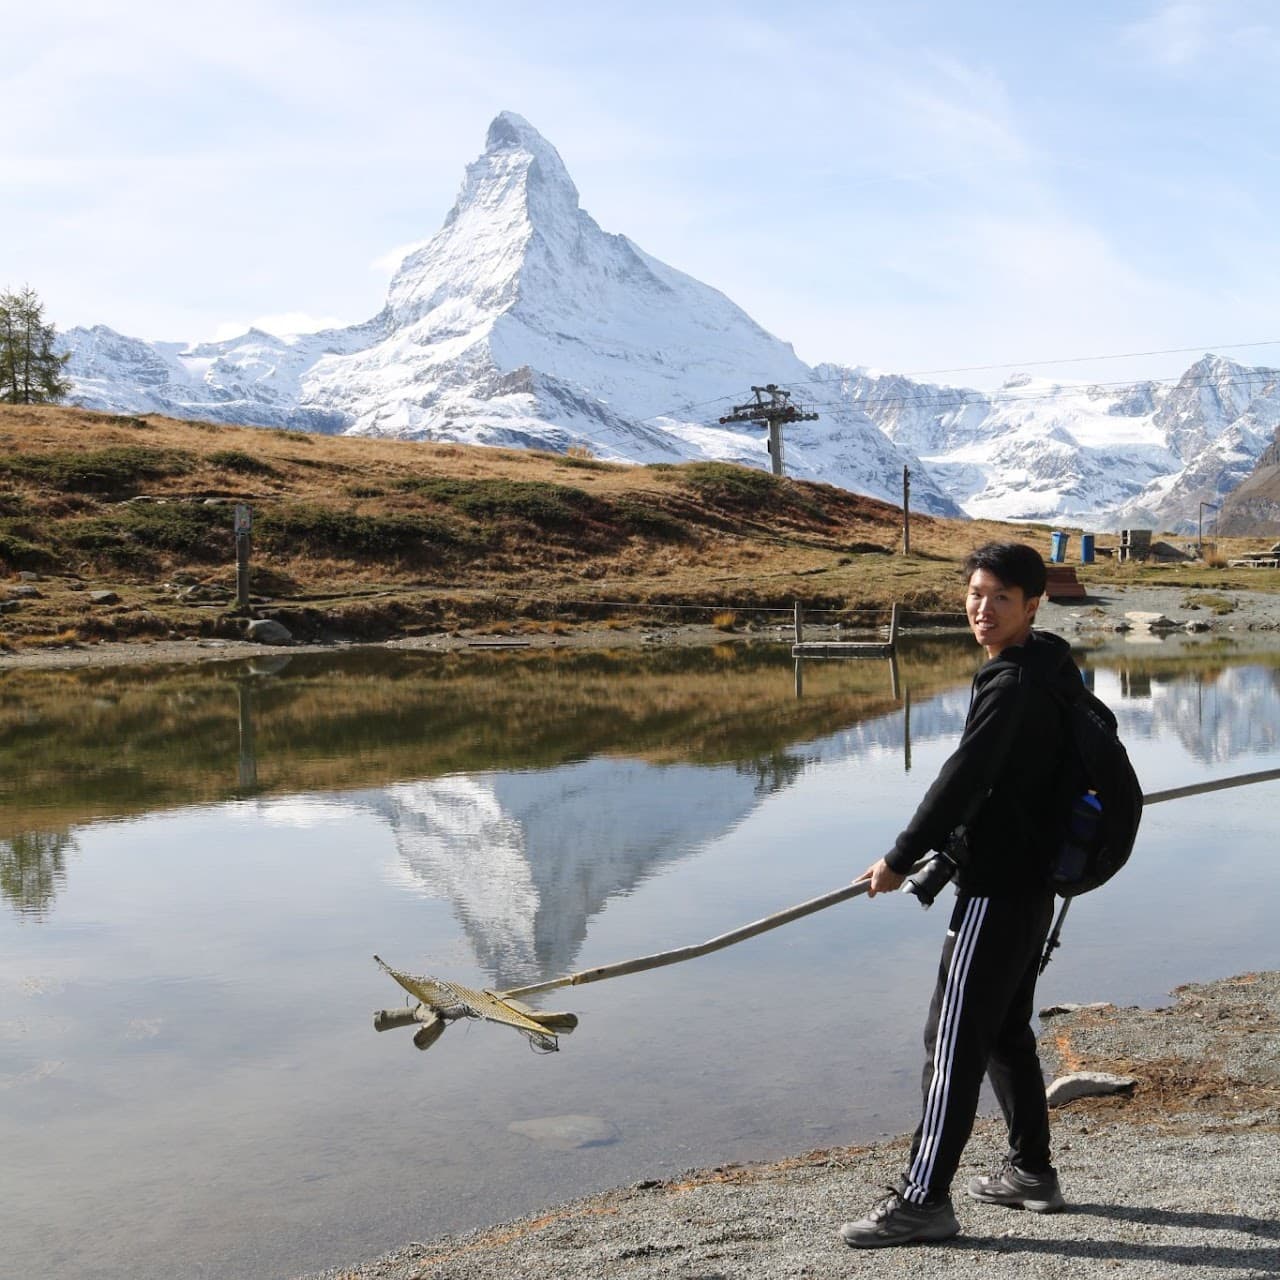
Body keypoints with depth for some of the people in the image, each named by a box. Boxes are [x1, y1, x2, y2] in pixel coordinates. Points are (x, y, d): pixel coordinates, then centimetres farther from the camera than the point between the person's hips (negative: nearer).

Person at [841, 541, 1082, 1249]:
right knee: (1006, 1031, 20)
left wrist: (899, 860, -15)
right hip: (1030, 883, 10)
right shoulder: (1049, 672, 12)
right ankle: (1031, 1172, 30)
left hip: (997, 890, -10)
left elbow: (964, 778, -22)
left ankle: (923, 1199, -1)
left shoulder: (1012, 681, -18)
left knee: (953, 1039, -6)